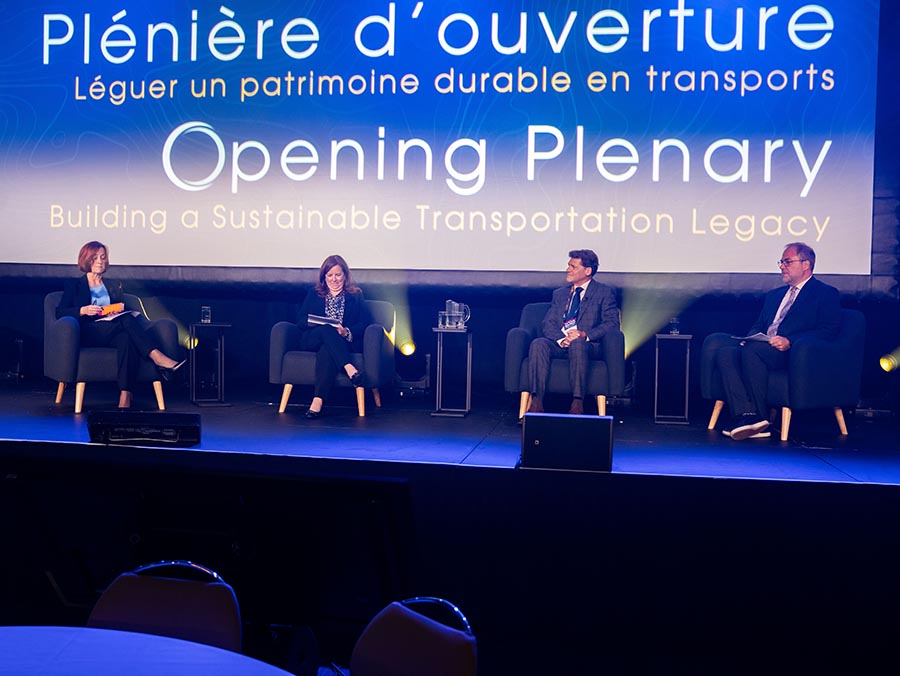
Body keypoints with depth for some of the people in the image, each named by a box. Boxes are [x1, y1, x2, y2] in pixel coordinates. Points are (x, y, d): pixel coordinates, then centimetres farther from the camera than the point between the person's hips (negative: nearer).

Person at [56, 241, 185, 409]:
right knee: (127, 321, -34)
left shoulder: (114, 287, 29)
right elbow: (60, 312, 6)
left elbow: (123, 313, 21)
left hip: (112, 332, 3)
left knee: (126, 339, -37)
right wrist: (83, 310, -12)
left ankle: (125, 397, -50)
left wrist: (126, 312, -4)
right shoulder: (74, 285, 19)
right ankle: (157, 357, -48)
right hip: (87, 335, -3)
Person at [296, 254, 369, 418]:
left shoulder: (356, 295, 17)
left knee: (326, 351, -38)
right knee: (326, 330, -36)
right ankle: (349, 368, -52)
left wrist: (346, 332, -17)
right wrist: (320, 324, -11)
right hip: (312, 340, 1)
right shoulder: (314, 294, 22)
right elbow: (301, 321, 12)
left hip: (345, 342, -1)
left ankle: (318, 399, -52)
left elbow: (364, 324, 5)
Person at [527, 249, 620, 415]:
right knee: (538, 344, -28)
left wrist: (585, 334, -17)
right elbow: (547, 324, 11)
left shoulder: (604, 293, 11)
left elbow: (612, 323, -2)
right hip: (559, 345, 4)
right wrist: (561, 339, -12)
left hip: (588, 345, -4)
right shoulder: (560, 293, 23)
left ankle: (577, 403, -41)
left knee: (577, 344, -39)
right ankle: (536, 402, -37)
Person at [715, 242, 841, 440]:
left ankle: (759, 418, -30)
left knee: (752, 351, -35)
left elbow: (829, 331, -6)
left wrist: (790, 341, -19)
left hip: (793, 351, -7)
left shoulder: (826, 294, 8)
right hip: (761, 346, 7)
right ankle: (745, 416, -35)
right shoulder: (774, 295, 31)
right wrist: (750, 338, 0)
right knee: (725, 352, -23)